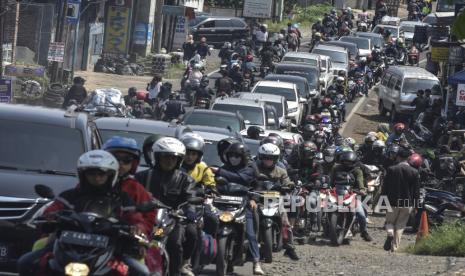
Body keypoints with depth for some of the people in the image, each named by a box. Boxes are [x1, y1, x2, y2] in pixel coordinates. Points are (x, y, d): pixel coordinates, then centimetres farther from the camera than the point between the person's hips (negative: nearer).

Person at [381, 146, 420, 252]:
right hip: (408, 203, 1)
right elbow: (416, 191, 0)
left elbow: (385, 187, -4)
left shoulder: (391, 170, -8)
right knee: (400, 225, 12)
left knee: (389, 222, 15)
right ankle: (395, 246, 7)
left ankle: (390, 234, -15)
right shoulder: (414, 172, -4)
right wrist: (414, 205, 9)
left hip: (393, 202, -1)